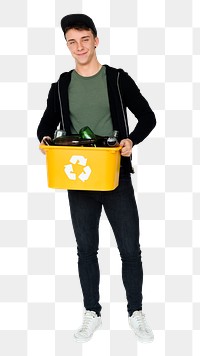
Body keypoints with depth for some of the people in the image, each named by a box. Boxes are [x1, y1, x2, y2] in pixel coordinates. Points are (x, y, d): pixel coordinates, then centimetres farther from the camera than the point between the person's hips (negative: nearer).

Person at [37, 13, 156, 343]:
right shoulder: (61, 86, 6)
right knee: (86, 249, 11)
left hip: (116, 179, -2)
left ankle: (136, 313, 21)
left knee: (130, 249, 3)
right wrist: (46, 140, -11)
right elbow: (46, 125, 12)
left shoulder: (118, 79, -1)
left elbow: (147, 117, 1)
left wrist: (132, 140, -18)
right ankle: (92, 314, 26)